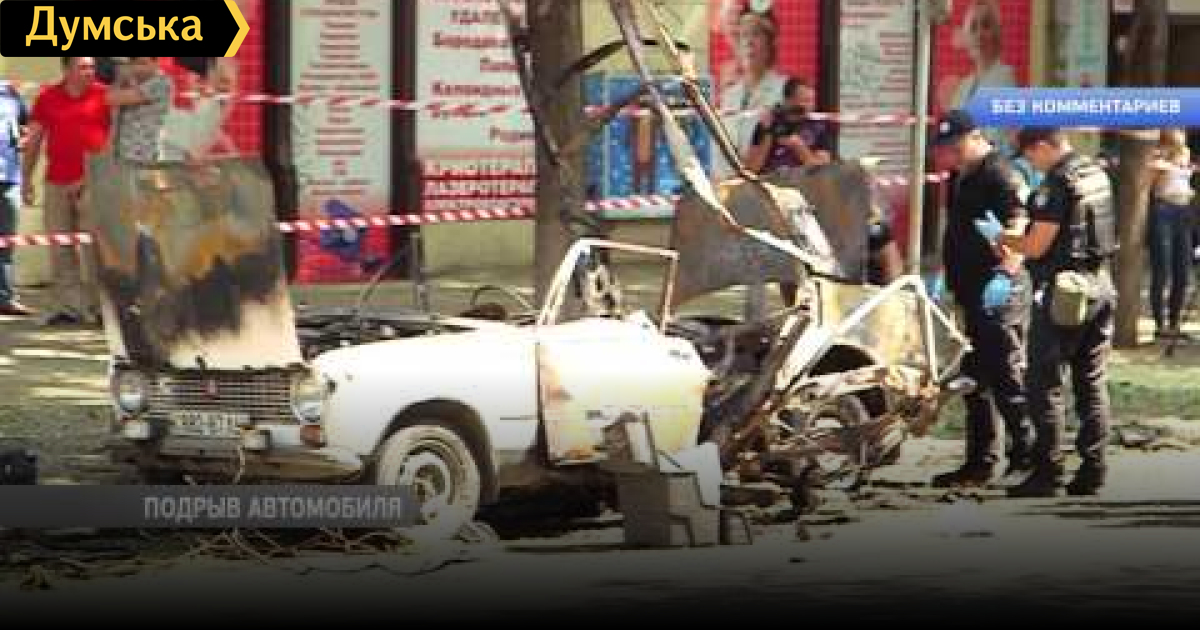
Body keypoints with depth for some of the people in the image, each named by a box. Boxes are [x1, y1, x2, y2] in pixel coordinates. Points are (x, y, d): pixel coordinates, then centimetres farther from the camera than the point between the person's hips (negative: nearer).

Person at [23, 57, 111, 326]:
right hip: (57, 182, 3)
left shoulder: (104, 96, 2)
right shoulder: (48, 97, 8)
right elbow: (34, 139, 12)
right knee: (60, 248, 3)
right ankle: (65, 305, 6)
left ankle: (94, 304, 0)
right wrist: (26, 178, 8)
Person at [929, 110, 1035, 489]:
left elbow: (1018, 230, -22)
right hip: (970, 290, 10)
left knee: (1008, 376, -8)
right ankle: (981, 461, 18)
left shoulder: (999, 175, -13)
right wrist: (944, 272, 24)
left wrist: (1004, 273, -33)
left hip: (998, 292, -10)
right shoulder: (960, 178, 17)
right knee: (975, 379, 13)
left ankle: (1027, 456, -3)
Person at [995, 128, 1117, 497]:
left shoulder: (1058, 183, -17)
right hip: (1101, 287, 8)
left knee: (1045, 384, -1)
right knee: (1092, 383, 10)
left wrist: (1005, 240, 2)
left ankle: (1047, 473, -1)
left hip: (1063, 291, -8)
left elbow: (1036, 246, -16)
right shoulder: (1097, 173, 10)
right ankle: (1092, 472, 10)